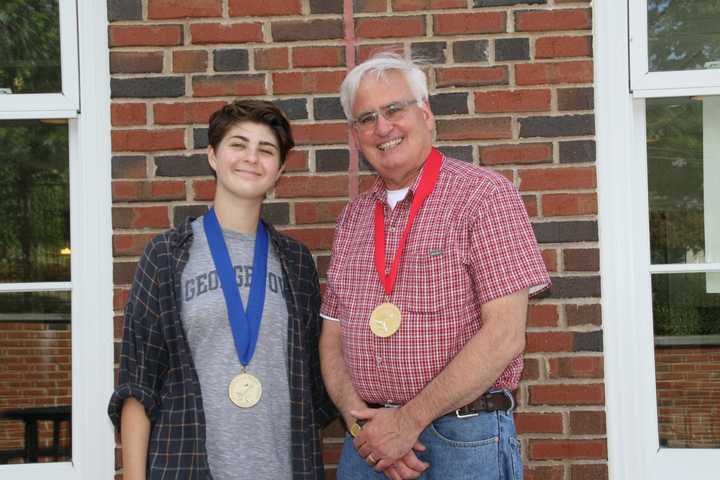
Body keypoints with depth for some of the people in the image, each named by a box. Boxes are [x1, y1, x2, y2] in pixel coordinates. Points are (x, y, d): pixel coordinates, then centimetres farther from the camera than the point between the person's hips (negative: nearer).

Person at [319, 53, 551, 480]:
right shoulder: (353, 218, 11)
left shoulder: (484, 194, -7)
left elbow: (504, 335, -14)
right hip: (368, 444, 5)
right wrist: (358, 418, -7)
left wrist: (408, 420, -14)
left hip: (464, 443, -5)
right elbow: (332, 337, 11)